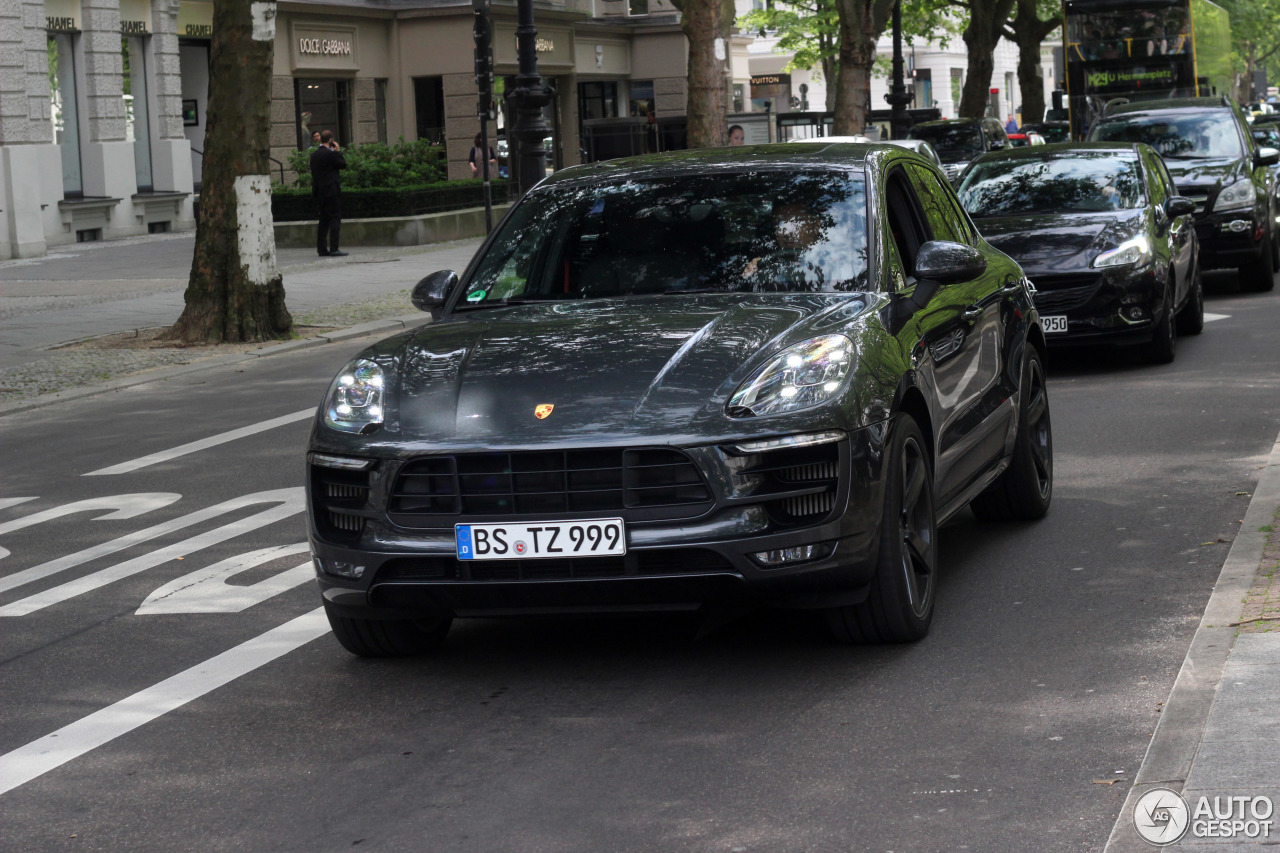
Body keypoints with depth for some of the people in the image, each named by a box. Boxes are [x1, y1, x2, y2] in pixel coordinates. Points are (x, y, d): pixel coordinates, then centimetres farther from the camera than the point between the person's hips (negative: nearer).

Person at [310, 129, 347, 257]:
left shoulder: (314, 154, 10)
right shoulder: (330, 154, -14)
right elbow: (343, 164, -7)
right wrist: (338, 151, 3)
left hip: (319, 192, 8)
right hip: (331, 191, -8)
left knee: (324, 220, 13)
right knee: (335, 218, -6)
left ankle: (322, 248, 13)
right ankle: (334, 249, -11)